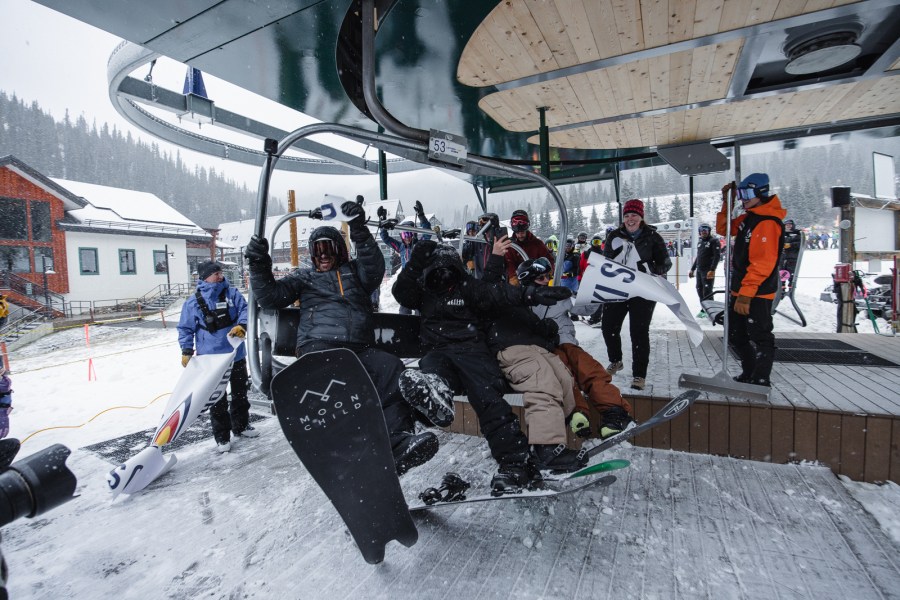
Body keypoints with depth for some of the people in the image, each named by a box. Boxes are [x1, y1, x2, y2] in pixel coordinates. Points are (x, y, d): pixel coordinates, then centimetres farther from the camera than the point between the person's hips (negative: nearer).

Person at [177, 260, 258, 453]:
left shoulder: (232, 293, -2)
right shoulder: (193, 302, -7)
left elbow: (244, 310, -9)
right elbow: (185, 329, -1)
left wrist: (242, 326, -29)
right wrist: (186, 351, -8)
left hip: (236, 355, 3)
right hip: (211, 359, -3)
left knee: (240, 393, 18)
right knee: (218, 399, 7)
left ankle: (241, 425, 37)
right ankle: (222, 436, 20)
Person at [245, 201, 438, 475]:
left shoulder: (355, 271, 25)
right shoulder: (304, 277, 27)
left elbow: (374, 268, 3)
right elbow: (270, 296, 15)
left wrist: (360, 232, -11)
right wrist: (259, 266, -1)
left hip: (359, 348, 1)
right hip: (318, 345, -1)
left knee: (391, 368, -29)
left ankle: (398, 442, -38)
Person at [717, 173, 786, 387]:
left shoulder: (768, 223, -18)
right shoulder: (748, 217, 11)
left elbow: (762, 263, -24)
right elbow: (723, 229, 22)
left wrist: (746, 293, -27)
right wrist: (727, 203, 10)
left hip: (757, 293, -10)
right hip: (740, 290, 10)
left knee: (760, 337, 1)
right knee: (736, 335, 17)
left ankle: (761, 380, 12)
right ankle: (749, 373, 32)